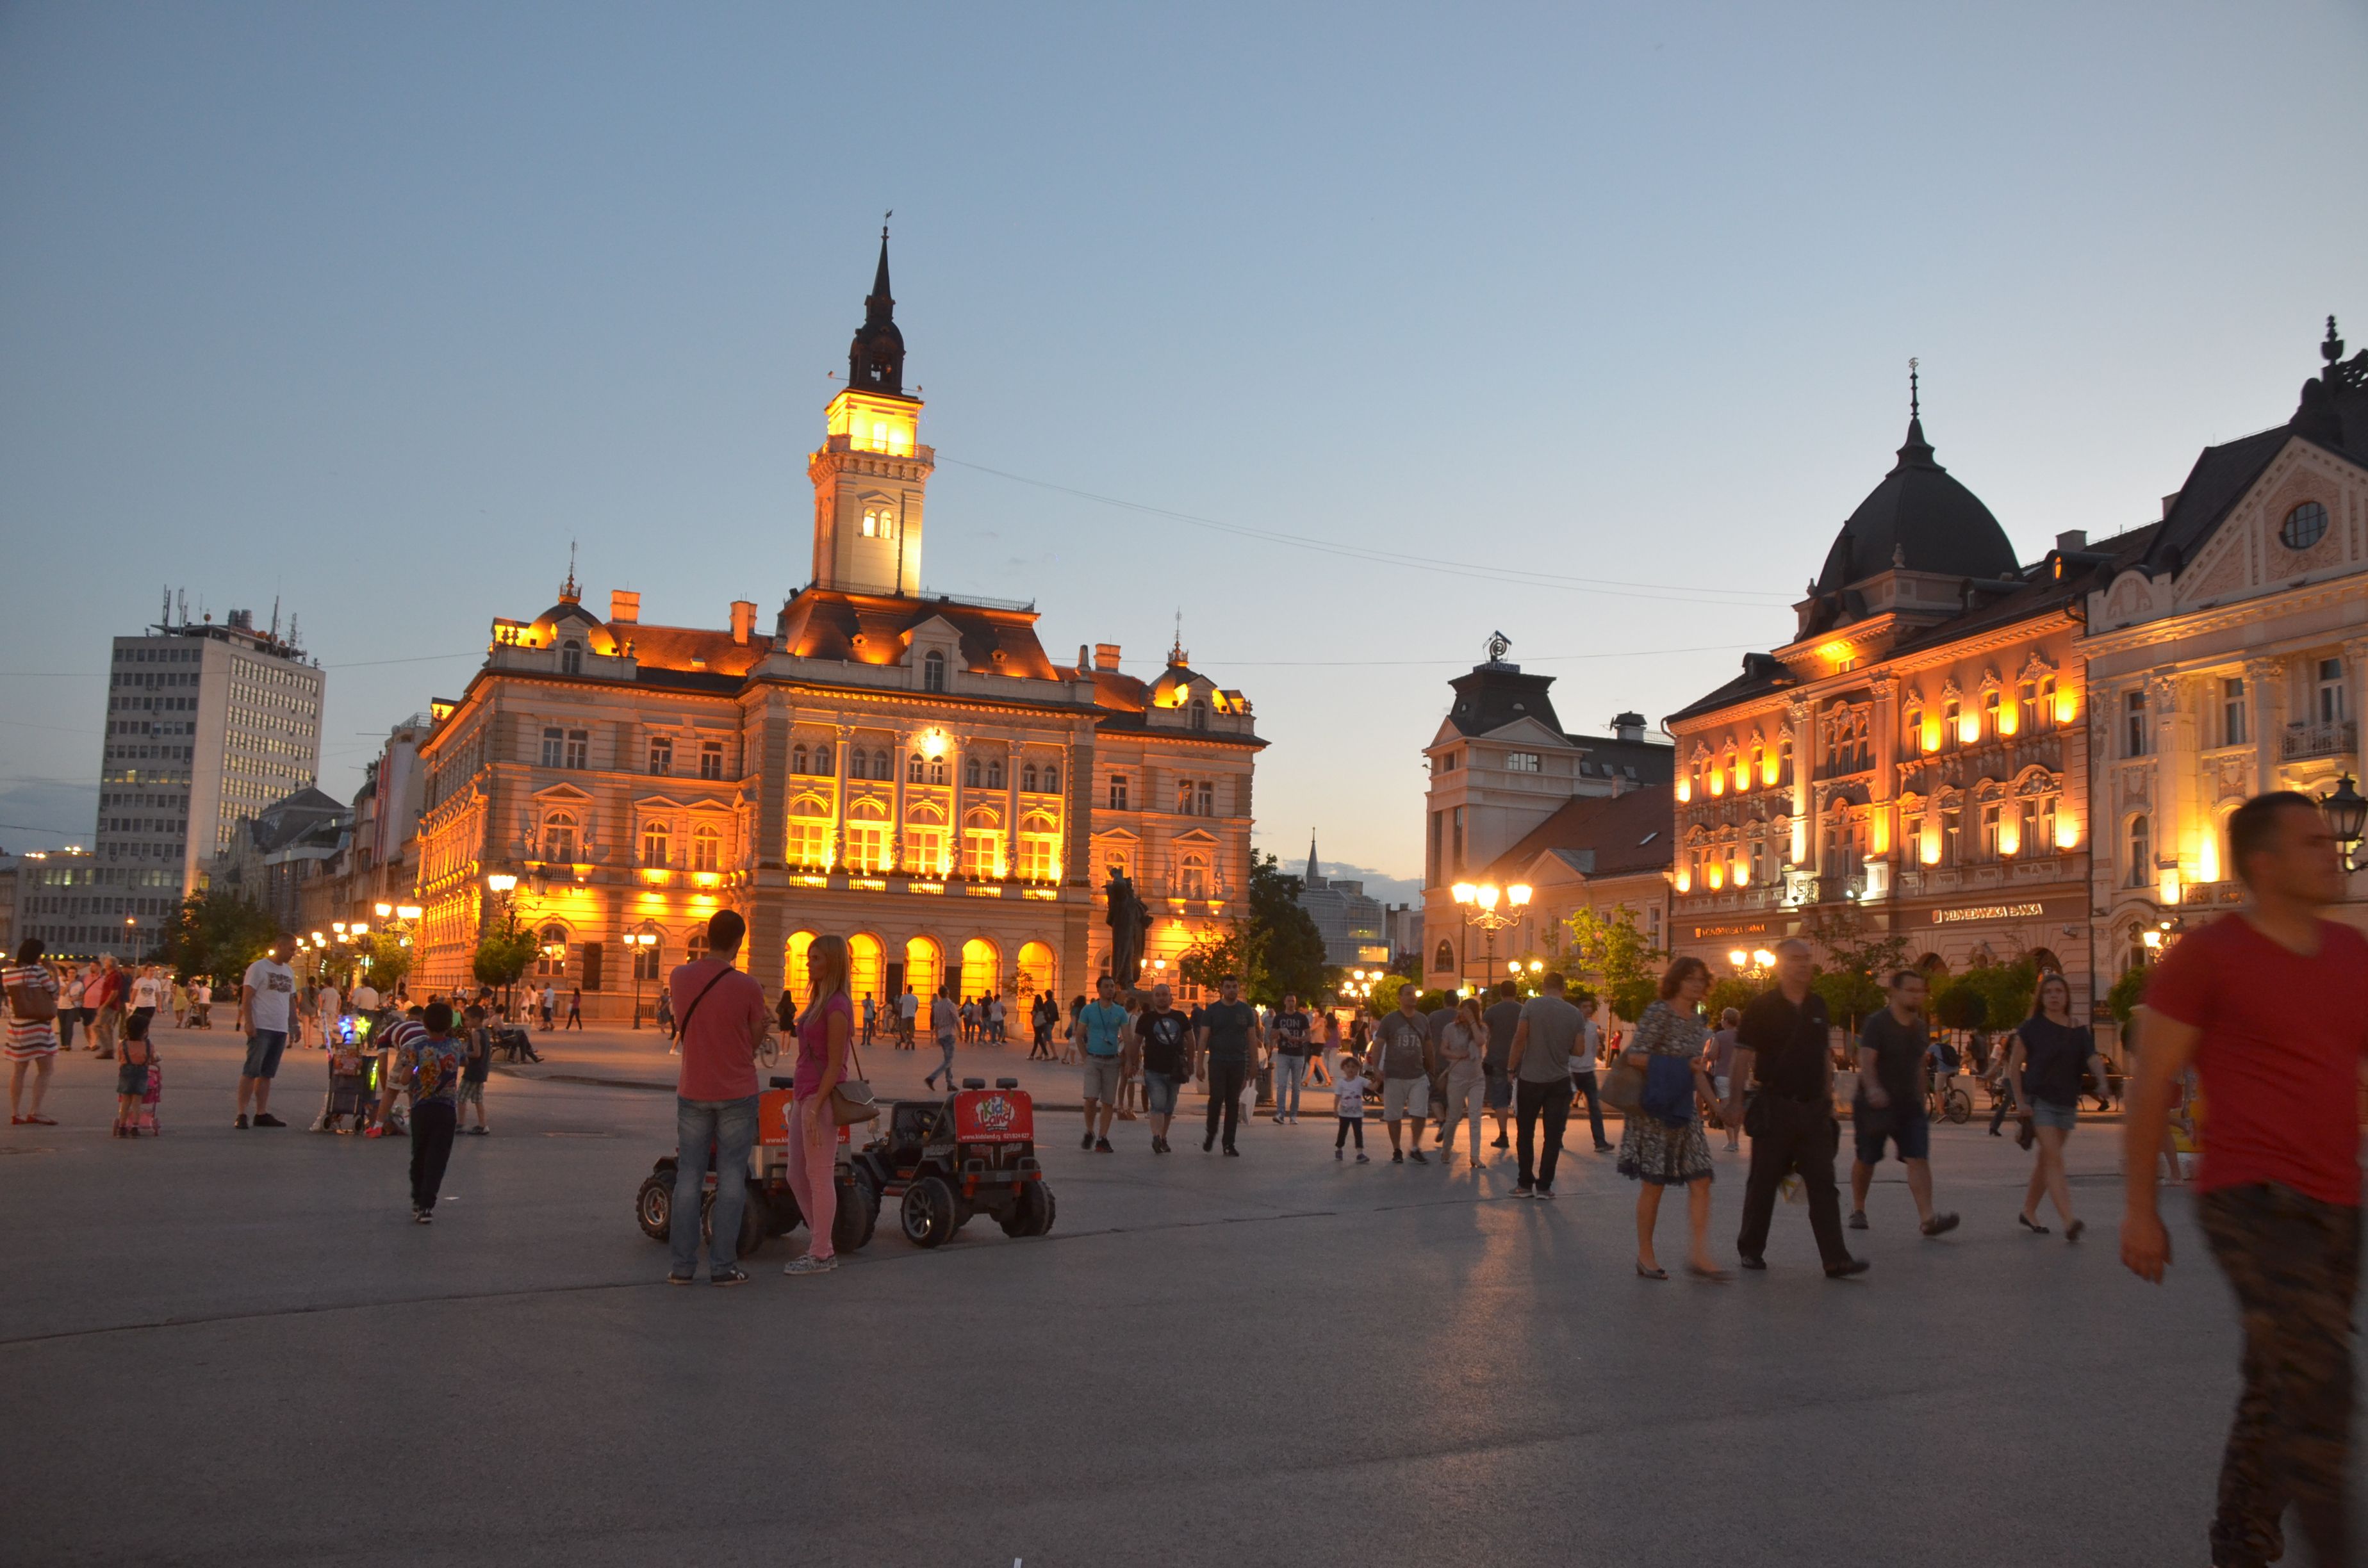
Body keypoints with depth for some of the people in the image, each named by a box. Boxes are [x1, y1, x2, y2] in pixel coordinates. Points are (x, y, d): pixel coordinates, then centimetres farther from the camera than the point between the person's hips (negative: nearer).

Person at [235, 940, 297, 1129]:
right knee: (251, 1071, -7)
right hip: (261, 1028, -7)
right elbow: (246, 998, -10)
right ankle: (241, 1115, -6)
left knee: (267, 1074, 10)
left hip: (281, 1029, 7)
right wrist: (249, 1023, -18)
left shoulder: (289, 972, 16)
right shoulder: (259, 967, -5)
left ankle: (262, 1114, 13)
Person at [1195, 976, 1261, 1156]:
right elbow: (1203, 1038, 0)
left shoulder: (1246, 1011, 7)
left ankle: (1229, 1144, 9)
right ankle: (1211, 1135, 11)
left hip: (1238, 1063, 2)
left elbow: (1252, 1039, 9)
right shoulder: (1212, 1010, 2)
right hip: (1217, 1062, -2)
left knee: (1233, 1102, 3)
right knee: (1216, 1098, -11)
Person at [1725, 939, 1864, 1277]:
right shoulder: (1762, 1007, -6)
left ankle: (1836, 1260, -3)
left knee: (1823, 1184, -1)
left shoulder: (1818, 1005, 10)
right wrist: (1736, 1100, -14)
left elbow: (1824, 1055, 18)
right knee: (1763, 1182, 5)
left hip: (1814, 1109, 4)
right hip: (1774, 1107, -4)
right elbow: (1743, 1055, -8)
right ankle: (1751, 1250, 19)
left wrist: (1828, 1098, 15)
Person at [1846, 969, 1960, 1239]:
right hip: (1875, 1105, -5)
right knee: (1866, 1160, 7)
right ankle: (1858, 1210, 26)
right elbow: (1866, 1059, -23)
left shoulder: (1919, 1027, 11)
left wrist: (1921, 1098, 21)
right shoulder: (1877, 1023, -10)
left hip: (1910, 1105, 5)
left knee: (1919, 1159, -11)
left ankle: (1927, 1218, -19)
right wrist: (1872, 1088, -40)